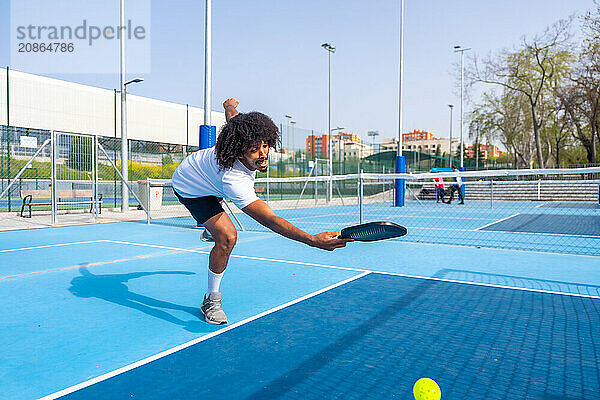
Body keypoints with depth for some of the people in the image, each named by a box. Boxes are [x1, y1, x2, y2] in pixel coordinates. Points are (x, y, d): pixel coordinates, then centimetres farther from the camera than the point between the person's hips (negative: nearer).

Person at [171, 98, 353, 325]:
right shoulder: (234, 182, -47)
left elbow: (231, 112, -6)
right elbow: (270, 220, -54)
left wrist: (230, 106, 19)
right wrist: (313, 240, -65)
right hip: (192, 190, -8)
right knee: (227, 237, -26)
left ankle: (210, 226, 70)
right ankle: (211, 299, -1)